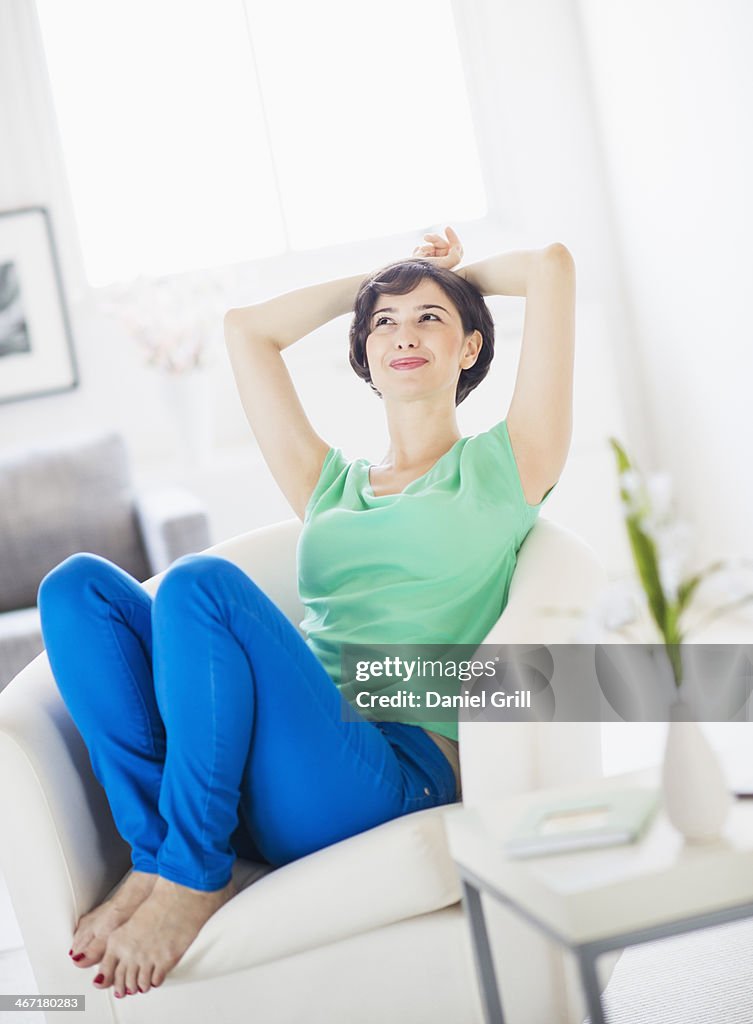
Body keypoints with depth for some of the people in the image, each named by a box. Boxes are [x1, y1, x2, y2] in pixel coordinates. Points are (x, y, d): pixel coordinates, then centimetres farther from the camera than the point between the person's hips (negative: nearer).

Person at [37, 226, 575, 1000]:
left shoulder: (501, 468, 14)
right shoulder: (333, 486, 26)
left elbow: (553, 265, 10)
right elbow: (246, 328, 33)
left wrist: (460, 272, 28)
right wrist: (371, 281, 38)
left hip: (399, 773, -5)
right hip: (255, 781, 5)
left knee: (201, 582, -27)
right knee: (78, 585, -9)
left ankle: (190, 880, -16)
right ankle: (157, 851, -16)